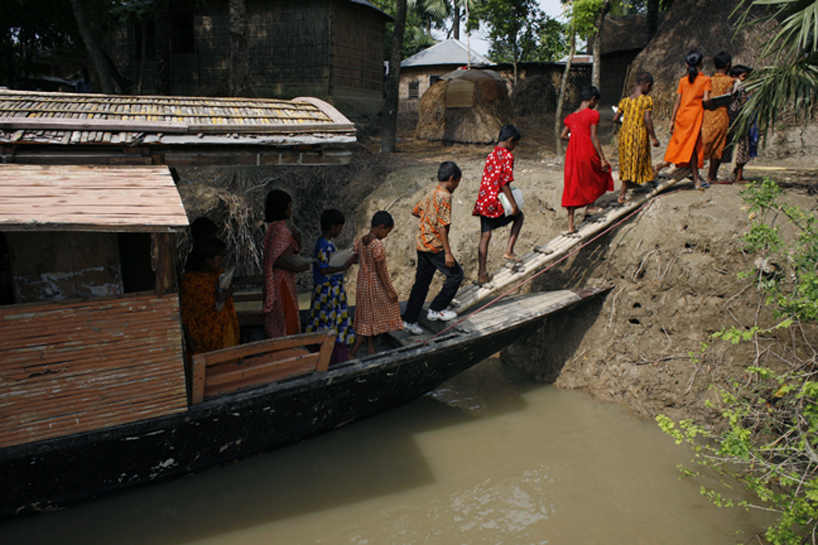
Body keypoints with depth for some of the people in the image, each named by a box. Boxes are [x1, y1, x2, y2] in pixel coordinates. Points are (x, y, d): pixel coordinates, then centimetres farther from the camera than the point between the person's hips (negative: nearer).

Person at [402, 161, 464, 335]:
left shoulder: (431, 194, 10)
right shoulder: (445, 197, -16)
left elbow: (415, 211, 24)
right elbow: (442, 226, -21)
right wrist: (447, 253, -20)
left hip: (422, 244, 9)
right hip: (435, 246, -9)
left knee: (421, 282, 13)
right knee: (455, 274, 7)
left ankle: (409, 320, 14)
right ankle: (436, 309, 12)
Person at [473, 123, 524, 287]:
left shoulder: (491, 155, 16)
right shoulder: (507, 156, -9)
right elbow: (505, 182, -16)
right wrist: (514, 205, -15)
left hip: (483, 201, 7)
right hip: (496, 202, -7)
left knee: (485, 237, 9)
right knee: (519, 216, 20)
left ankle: (481, 274, 10)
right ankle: (508, 251, 12)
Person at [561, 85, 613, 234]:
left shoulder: (572, 116, 11)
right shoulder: (593, 114, -7)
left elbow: (563, 135, 10)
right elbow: (594, 137, -12)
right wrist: (602, 158, -10)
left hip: (572, 154, 5)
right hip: (588, 152, -5)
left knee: (572, 187, 5)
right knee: (601, 174, 26)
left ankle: (570, 225, 1)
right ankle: (590, 206, 35)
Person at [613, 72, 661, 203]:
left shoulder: (624, 100, 8)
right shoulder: (647, 100, -8)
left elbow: (615, 118, 9)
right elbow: (647, 119, -16)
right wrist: (653, 138, -10)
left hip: (624, 133, 6)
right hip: (639, 134, -6)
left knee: (627, 163, 15)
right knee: (633, 165, 1)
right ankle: (621, 196, -1)